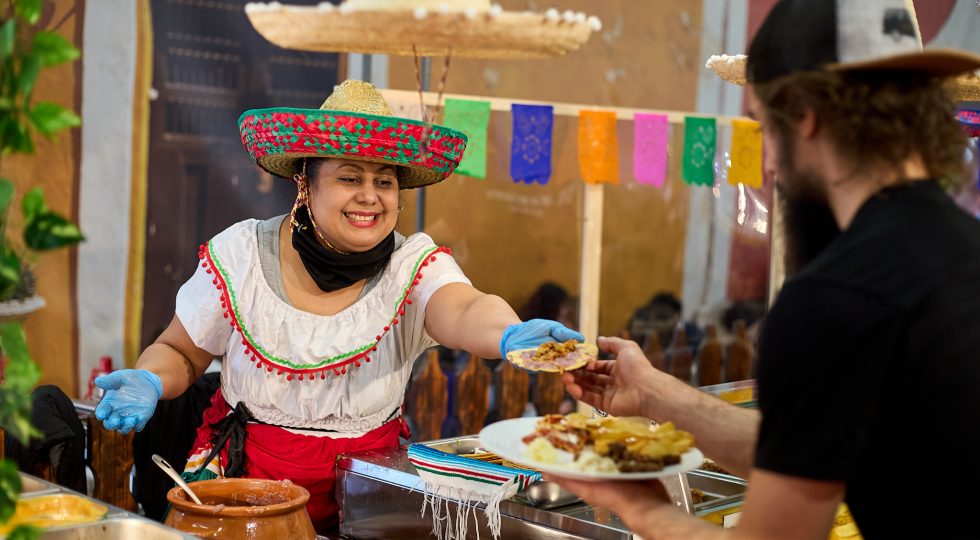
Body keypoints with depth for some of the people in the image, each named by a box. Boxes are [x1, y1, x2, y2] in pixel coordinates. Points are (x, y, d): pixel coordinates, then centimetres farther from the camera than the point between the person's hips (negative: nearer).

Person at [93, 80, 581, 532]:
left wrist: (512, 336, -50)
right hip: (245, 472, 0)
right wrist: (147, 382, -15)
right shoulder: (241, 254, -5)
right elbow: (179, 353, 8)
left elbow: (465, 311, -28)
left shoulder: (414, 265, -6)